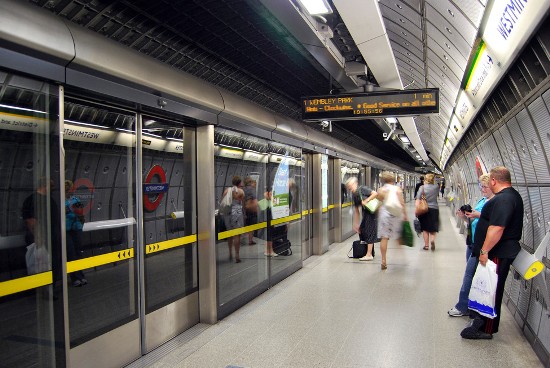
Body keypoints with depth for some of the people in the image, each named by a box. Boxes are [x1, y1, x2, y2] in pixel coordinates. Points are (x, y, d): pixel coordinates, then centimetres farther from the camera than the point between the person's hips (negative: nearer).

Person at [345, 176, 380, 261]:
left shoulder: (362, 189, -15)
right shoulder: (354, 195, 7)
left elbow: (375, 193, -23)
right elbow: (356, 210, 10)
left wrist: (366, 201, -27)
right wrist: (356, 224, 9)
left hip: (372, 212, -8)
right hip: (365, 213, 8)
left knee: (369, 232, -6)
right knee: (361, 230, 12)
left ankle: (369, 255, -1)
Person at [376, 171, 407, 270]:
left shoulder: (380, 190, 2)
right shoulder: (397, 189, -2)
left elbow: (379, 205, 6)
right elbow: (402, 203, -6)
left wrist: (379, 216, 19)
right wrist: (405, 215, 0)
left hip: (384, 214, 1)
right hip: (396, 214, -1)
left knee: (384, 238, 2)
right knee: (398, 236, 14)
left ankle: (384, 261, 2)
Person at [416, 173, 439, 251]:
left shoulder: (422, 187, -4)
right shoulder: (436, 187, 2)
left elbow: (418, 199, -10)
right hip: (434, 209, 1)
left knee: (425, 229, 8)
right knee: (433, 228, 9)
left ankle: (426, 245, 10)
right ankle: (432, 239, -16)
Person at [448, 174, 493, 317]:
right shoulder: (481, 201, 15)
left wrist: (479, 215, -26)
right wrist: (465, 216, 2)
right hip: (472, 241, 8)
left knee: (470, 273, -5)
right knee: (471, 273, 12)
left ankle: (463, 307, 4)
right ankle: (469, 304, 22)